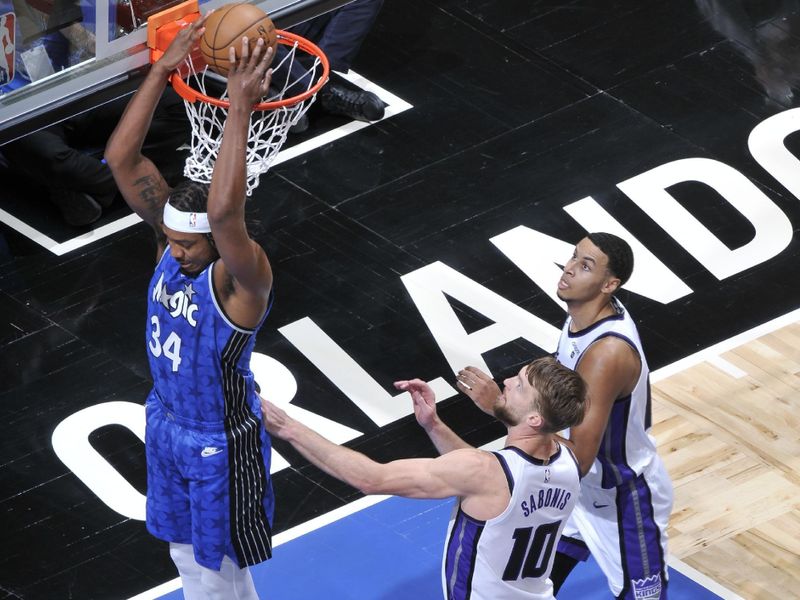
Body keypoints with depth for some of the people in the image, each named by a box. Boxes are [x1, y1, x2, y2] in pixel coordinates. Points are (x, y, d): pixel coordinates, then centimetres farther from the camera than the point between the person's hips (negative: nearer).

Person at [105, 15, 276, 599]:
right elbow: (122, 157, -20)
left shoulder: (242, 277, -31)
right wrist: (163, 69, -30)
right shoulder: (173, 233, -12)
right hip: (167, 424, 7)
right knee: (185, 552, 23)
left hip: (219, 443, -7)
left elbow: (225, 210, -54)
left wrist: (241, 107, -55)